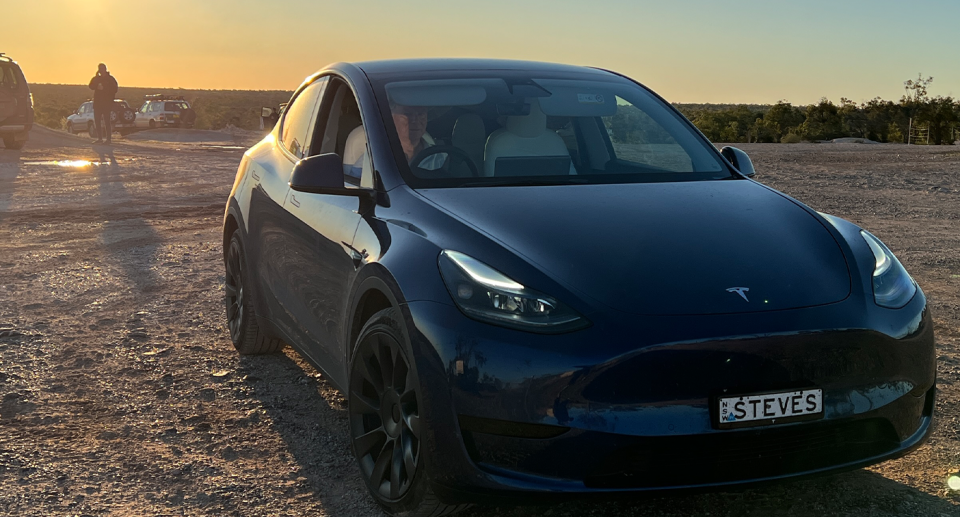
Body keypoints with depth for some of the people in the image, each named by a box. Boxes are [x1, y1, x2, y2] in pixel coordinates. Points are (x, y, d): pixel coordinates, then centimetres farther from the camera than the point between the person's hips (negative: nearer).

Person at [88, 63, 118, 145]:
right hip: (97, 103, 6)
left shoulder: (110, 79, 1)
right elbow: (91, 86, 1)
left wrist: (104, 88, -14)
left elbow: (114, 90, -6)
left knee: (106, 121, -9)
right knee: (97, 121, 4)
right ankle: (99, 138, 9)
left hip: (106, 103, -6)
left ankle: (108, 139, -8)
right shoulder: (97, 78, 16)